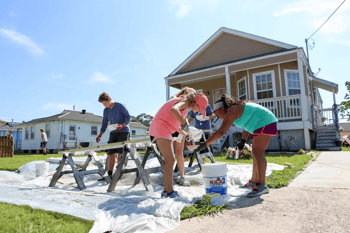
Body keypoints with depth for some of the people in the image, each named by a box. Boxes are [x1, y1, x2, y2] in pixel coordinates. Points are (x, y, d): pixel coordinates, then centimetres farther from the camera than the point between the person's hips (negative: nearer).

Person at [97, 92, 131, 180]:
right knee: (111, 153, 2)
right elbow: (104, 124, 13)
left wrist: (122, 125, -22)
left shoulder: (120, 106, -7)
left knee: (120, 152, -10)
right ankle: (110, 174, 8)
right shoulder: (105, 111, 10)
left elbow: (128, 117, -5)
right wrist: (100, 135, 2)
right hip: (113, 133, 6)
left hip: (123, 132, -5)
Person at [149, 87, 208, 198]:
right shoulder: (184, 102, -9)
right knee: (170, 160, -13)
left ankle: (166, 190, 14)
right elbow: (173, 110, -34)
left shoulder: (184, 107, 21)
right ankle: (169, 191, -9)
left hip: (164, 130, 10)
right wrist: (184, 123, -27)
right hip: (160, 128, -10)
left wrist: (187, 136, 24)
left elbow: (176, 125, 25)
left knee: (170, 160, 10)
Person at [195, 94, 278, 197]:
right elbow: (247, 124, 17)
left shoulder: (231, 111, -17)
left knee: (257, 153, -16)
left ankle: (262, 185, -17)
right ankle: (254, 181, 22)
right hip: (261, 125, 11)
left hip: (264, 123, -11)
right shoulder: (237, 107, 15)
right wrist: (243, 140, 7)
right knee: (256, 153, 13)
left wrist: (205, 144, -22)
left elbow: (221, 131, -24)